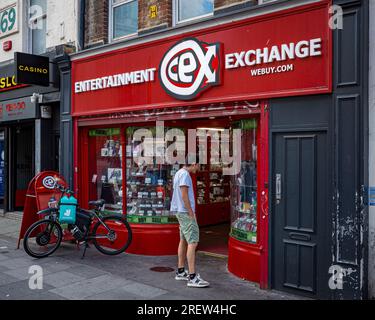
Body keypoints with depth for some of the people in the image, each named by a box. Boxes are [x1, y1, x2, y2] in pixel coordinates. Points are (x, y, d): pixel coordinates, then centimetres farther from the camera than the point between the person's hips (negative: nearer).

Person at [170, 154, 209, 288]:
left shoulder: (179, 173, 16)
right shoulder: (184, 174, -15)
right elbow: (184, 196, -21)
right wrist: (191, 214, -17)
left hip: (182, 212, 11)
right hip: (185, 212, -11)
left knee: (184, 240, 15)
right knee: (193, 242, -11)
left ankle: (180, 272, 23)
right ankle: (192, 277, -12)